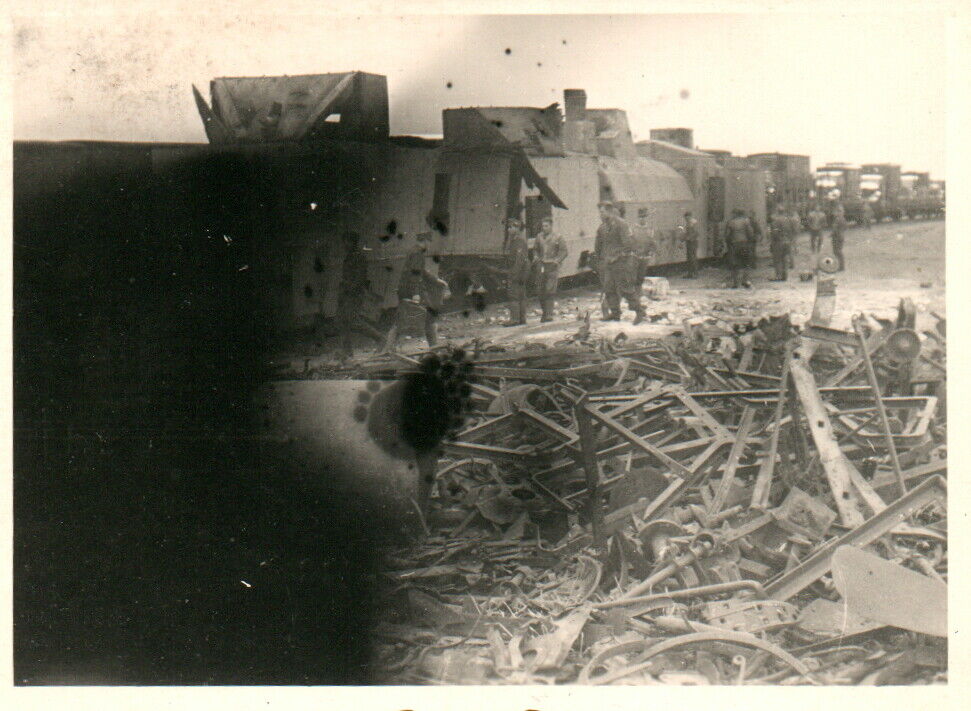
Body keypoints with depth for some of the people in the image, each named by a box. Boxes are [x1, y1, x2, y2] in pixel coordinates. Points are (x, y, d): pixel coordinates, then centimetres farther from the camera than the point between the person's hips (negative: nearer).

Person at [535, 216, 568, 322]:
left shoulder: (558, 238, -2)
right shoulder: (539, 237, 11)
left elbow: (564, 252, -3)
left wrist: (556, 261, -14)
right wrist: (538, 258, 9)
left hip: (552, 266, -5)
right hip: (542, 266, 5)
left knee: (550, 291, -12)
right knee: (541, 292, 5)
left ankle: (549, 314, -12)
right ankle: (544, 313, 17)